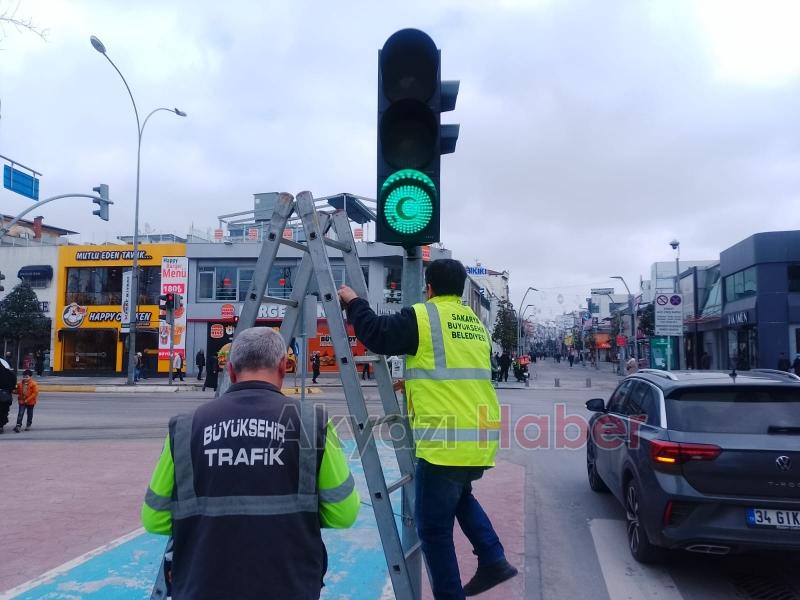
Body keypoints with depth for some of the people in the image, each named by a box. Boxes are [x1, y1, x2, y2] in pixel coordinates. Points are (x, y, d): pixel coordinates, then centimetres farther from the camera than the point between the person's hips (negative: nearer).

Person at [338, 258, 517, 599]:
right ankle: (493, 560, 22)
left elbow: (375, 335, -7)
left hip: (445, 441, -8)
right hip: (482, 438, 8)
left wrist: (353, 302, 10)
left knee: (434, 527, 5)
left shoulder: (421, 317, -6)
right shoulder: (477, 325, 17)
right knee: (460, 495, 32)